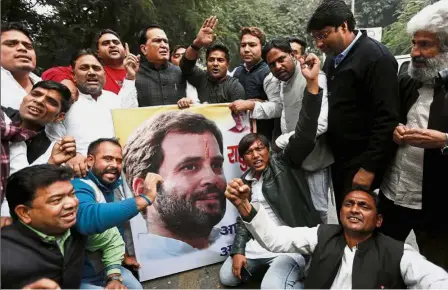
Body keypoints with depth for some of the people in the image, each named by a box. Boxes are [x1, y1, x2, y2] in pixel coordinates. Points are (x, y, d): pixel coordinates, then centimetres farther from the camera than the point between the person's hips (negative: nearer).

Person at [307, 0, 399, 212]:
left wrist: (369, 167, -19)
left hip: (362, 162, -7)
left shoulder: (376, 57, -15)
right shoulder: (333, 58, 10)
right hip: (338, 158, 7)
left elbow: (386, 119, -19)